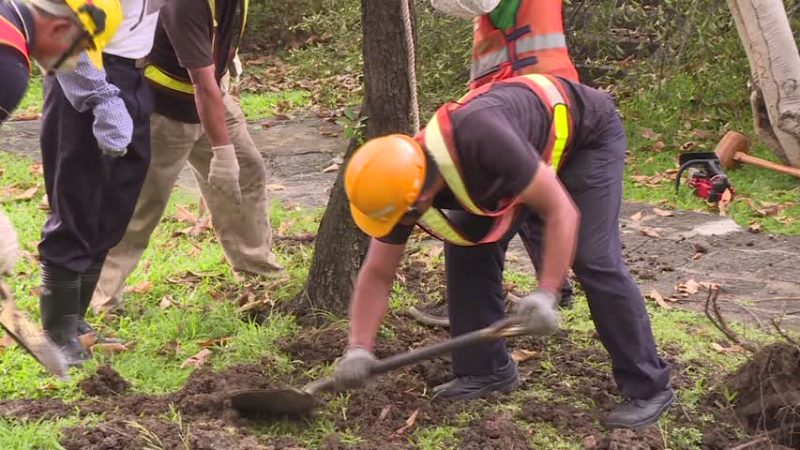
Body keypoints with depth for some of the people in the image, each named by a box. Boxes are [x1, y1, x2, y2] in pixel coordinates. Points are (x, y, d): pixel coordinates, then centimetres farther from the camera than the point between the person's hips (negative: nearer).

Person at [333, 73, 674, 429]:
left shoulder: (482, 141, -43)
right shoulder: (404, 180, -20)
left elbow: (561, 211, -33)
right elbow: (376, 274, -10)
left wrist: (546, 295, -38)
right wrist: (359, 349, -19)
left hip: (586, 132, -7)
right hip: (530, 146, 7)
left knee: (595, 259, -16)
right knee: (468, 244, -4)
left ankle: (649, 387, -4)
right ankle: (486, 369, 10)